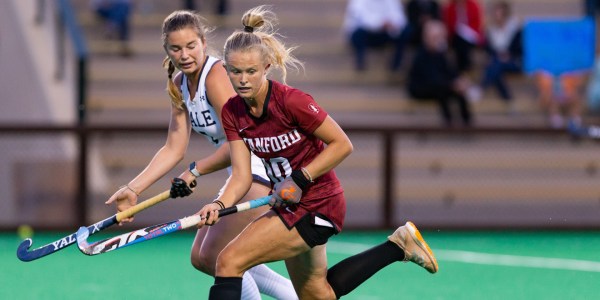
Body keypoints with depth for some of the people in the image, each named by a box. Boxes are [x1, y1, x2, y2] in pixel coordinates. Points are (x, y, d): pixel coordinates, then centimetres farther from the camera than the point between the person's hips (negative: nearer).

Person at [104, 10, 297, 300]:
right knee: (201, 258, 13)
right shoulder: (179, 85, 6)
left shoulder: (216, 74, -20)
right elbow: (174, 150, 9)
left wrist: (195, 172, -17)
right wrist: (133, 188, 1)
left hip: (261, 168, -10)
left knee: (213, 256, -9)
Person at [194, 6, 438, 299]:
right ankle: (398, 246, 32)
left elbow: (342, 144, -17)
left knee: (229, 261, -17)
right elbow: (241, 175, -7)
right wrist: (219, 205, -27)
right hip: (290, 206, 8)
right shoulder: (232, 112, -5)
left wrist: (300, 179, -24)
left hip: (316, 206, -8)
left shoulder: (290, 101, -24)